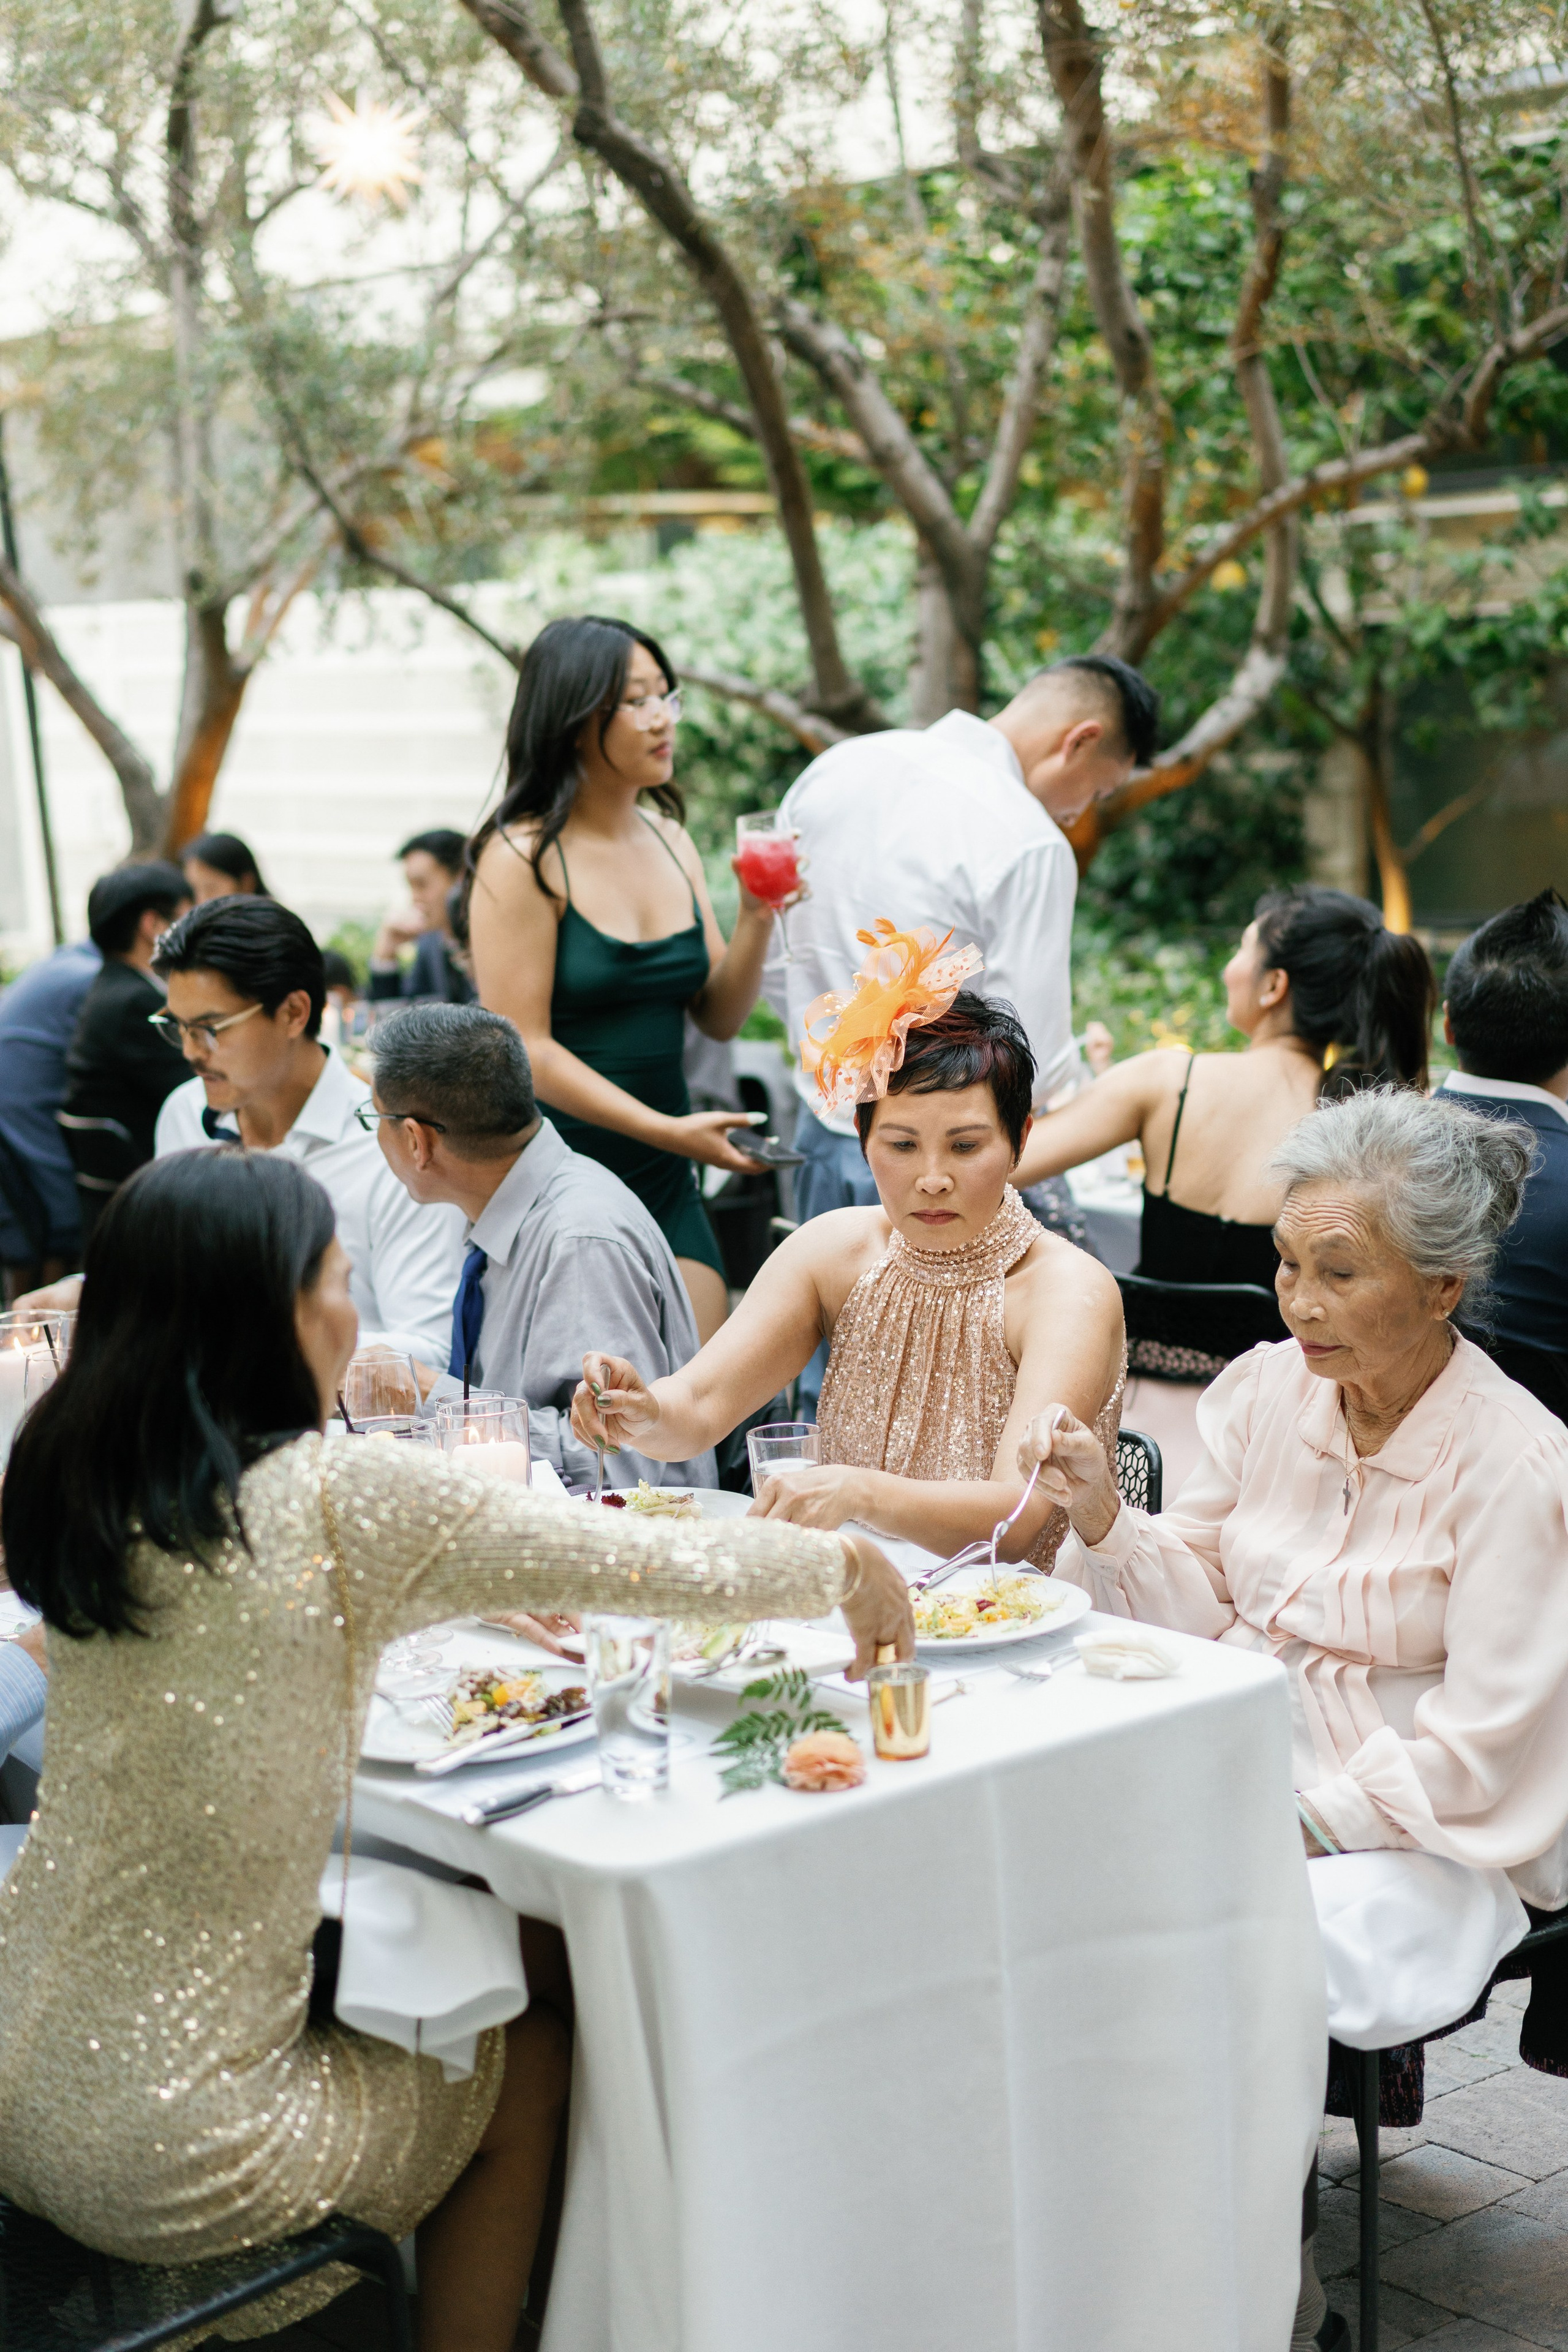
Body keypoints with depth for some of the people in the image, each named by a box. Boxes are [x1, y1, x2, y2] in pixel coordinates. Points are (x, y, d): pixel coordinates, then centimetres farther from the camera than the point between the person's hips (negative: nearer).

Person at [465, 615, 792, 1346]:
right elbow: (522, 1048, -15)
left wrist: (756, 916, -6)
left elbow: (719, 1017, 11)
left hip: (663, 1180, 6)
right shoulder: (523, 857, -11)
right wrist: (668, 1130, -19)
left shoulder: (671, 841, 10)